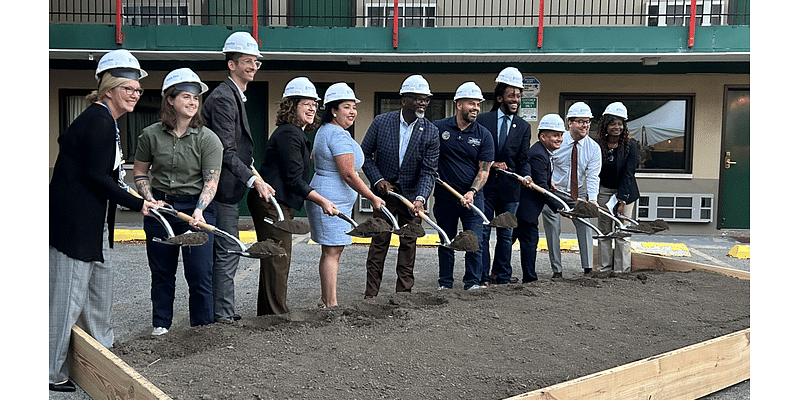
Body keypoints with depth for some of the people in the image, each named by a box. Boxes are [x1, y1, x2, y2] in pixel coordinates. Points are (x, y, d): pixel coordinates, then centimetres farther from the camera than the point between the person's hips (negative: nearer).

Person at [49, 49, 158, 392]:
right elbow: (96, 176, -20)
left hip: (94, 223, 11)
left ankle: (102, 349, 41)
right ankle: (52, 373, 10)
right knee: (68, 295, -2)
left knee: (100, 284, 23)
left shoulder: (104, 120, 15)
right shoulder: (99, 121, -17)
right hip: (75, 222, -11)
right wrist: (137, 204, -14)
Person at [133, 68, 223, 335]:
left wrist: (198, 210, -27)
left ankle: (202, 329, 14)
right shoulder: (151, 135, -1)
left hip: (196, 207, -2)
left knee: (199, 274, -2)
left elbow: (211, 182, -12)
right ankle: (160, 325, 28)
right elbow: (139, 173, 10)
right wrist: (150, 200, -5)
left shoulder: (208, 139, -7)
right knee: (161, 272, 12)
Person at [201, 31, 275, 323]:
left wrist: (251, 169, 16)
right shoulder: (223, 98, -16)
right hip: (223, 188, -11)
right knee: (227, 252, -4)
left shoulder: (234, 96, 18)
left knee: (225, 252, 15)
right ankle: (224, 313, 6)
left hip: (227, 189, 11)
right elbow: (226, 153, -22)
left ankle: (220, 311, 25)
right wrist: (254, 181, -25)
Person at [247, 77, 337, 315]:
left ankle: (266, 314, 24)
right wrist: (322, 201, -18)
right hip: (271, 204, -11)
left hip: (278, 205, 11)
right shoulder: (289, 134, -15)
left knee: (274, 261, 15)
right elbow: (294, 180, -19)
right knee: (277, 261, -8)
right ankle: (277, 315, -2)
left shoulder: (297, 134, 19)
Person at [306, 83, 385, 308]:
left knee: (331, 250, 14)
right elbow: (348, 174, -20)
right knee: (333, 251, -8)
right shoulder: (338, 135, -17)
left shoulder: (325, 130, 17)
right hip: (332, 201, -11)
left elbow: (313, 157, 31)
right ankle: (331, 304, -5)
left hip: (323, 196, 11)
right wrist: (373, 198, -14)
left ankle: (325, 300, 22)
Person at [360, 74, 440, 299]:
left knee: (408, 244, 7)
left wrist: (420, 199, -25)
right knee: (379, 242, 2)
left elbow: (428, 170, -11)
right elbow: (365, 154, 2)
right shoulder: (381, 122, -7)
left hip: (413, 194, 1)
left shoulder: (431, 132, -7)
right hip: (384, 190, 0)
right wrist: (378, 180, -9)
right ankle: (370, 294, 11)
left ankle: (403, 294, 18)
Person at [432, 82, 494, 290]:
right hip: (444, 196, 1)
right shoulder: (438, 128, -1)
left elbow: (484, 170, -3)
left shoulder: (484, 135, -1)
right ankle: (445, 284, 21)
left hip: (472, 197, 0)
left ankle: (473, 283, 11)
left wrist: (472, 192, -18)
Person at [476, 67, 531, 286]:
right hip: (485, 184, -2)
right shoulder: (482, 120, 3)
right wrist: (491, 164, -11)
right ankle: (483, 278, 7)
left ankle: (503, 278, 18)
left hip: (509, 187, 2)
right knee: (482, 233, -1)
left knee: (505, 234, 9)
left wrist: (526, 176, -17)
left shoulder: (523, 126, 9)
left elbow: (523, 159, 2)